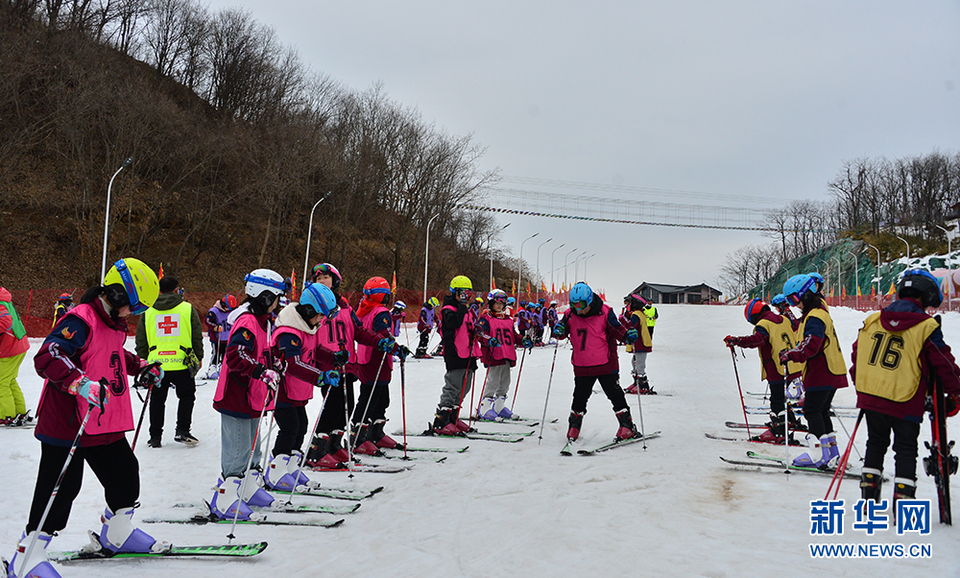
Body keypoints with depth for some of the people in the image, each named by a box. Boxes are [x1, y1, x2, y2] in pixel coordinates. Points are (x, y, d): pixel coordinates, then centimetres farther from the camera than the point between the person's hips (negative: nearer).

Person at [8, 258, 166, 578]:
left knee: (125, 474, 16)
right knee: (60, 489, -3)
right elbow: (47, 357, -30)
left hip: (106, 425, 9)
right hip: (67, 427, -9)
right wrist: (82, 384, -42)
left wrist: (142, 367, 19)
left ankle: (117, 533, 37)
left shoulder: (113, 323, 12)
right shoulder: (80, 321, -19)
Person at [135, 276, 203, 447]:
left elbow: (141, 341, 11)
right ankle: (182, 431, 6)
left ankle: (155, 436, 15)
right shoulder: (187, 308, 0)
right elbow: (197, 337, 2)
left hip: (156, 364, 2)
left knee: (157, 400, 13)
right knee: (186, 396, 14)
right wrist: (198, 358, 12)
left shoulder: (148, 311, 7)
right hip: (182, 363, -2)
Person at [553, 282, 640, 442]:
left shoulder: (604, 312, -10)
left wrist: (628, 336, -22)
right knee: (580, 397, 12)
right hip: (582, 367, 2)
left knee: (615, 395, 5)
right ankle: (574, 427, 28)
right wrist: (559, 331, -15)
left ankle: (627, 425, 17)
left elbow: (617, 329, -3)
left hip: (606, 364, -2)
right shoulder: (570, 315, -2)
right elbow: (564, 331, 8)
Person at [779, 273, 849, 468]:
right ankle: (831, 452, 20)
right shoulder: (818, 313, 19)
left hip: (821, 373, -11)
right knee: (821, 411, 15)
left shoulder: (815, 317, -16)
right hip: (830, 372, 11)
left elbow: (811, 345, -27)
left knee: (812, 410, -9)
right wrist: (791, 352, 17)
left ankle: (819, 454, -10)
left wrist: (791, 355, -26)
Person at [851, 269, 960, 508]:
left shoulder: (872, 320, 4)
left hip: (870, 396, 4)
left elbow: (857, 353, 13)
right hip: (905, 401, -4)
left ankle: (869, 492, 22)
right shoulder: (927, 327, -9)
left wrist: (860, 385, 26)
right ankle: (903, 500, 7)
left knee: (876, 443, 20)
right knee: (906, 450, 9)